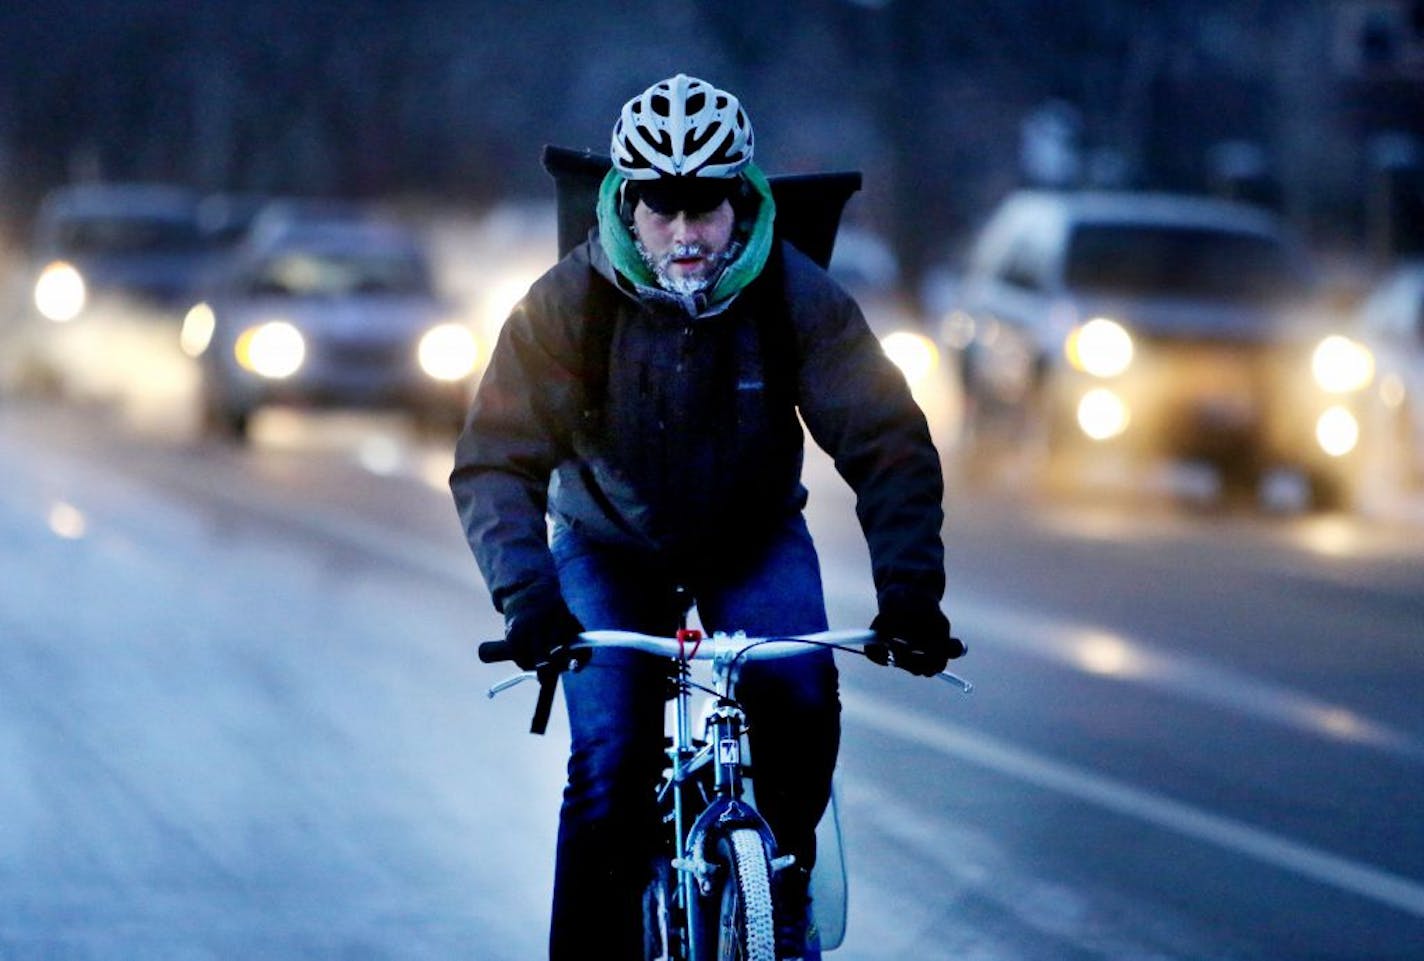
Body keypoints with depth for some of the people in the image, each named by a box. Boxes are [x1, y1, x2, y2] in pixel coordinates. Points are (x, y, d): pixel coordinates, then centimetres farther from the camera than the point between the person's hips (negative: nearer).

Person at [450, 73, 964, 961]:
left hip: (754, 543, 0)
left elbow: (890, 447, -21)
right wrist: (528, 595, -42)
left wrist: (909, 590, -35)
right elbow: (496, 462, -26)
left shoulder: (797, 297, -21)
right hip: (610, 547, 0)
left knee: (801, 705, -24)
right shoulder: (567, 304, -23)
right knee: (608, 766, -17)